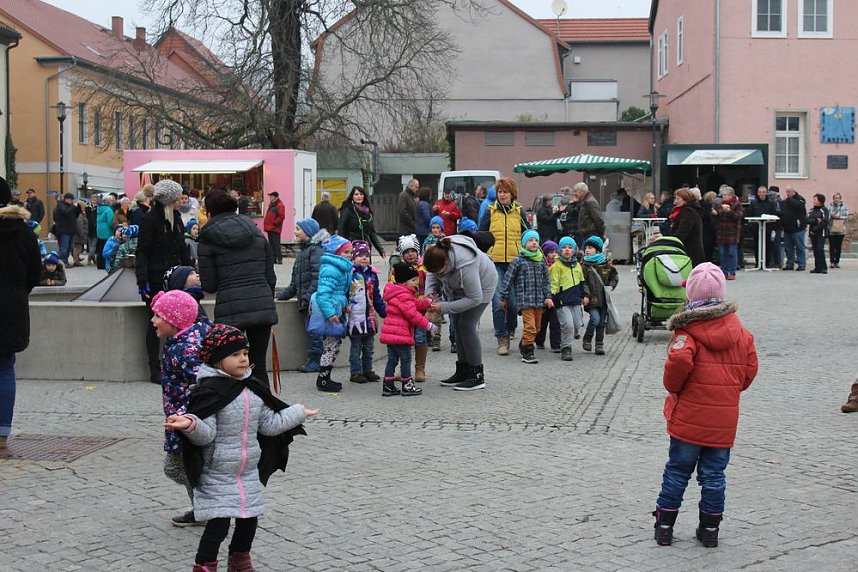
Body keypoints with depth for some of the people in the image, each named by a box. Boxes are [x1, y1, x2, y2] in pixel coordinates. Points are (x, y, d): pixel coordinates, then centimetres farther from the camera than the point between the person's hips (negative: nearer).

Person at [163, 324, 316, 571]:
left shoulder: (253, 390, 6)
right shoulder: (210, 391, -15)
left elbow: (269, 424, 14)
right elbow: (205, 434, -20)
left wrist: (298, 413, 21)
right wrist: (190, 424, -40)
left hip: (248, 473, 7)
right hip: (217, 475, -7)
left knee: (249, 519, 14)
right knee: (219, 523, -10)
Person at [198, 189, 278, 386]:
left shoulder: (208, 239, 2)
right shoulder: (256, 232, 13)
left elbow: (209, 285, 1)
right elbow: (270, 276, 13)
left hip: (230, 311, -3)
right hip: (262, 306, 3)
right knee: (259, 367, 10)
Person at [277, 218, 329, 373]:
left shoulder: (316, 249, -8)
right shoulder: (302, 252, 22)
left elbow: (318, 276, -18)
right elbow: (295, 281, 26)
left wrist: (309, 296, -23)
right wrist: (281, 296, 22)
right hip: (305, 301, 9)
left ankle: (315, 359, -2)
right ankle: (313, 360, 11)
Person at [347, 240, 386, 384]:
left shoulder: (372, 274, 12)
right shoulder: (349, 273, -9)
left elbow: (377, 296, 17)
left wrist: (384, 311, 13)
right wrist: (345, 306, -21)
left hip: (369, 316, 6)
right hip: (355, 317, -6)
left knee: (369, 347, 13)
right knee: (356, 347, 3)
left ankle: (367, 370, 24)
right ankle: (356, 372, 10)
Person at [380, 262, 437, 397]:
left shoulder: (397, 293, 17)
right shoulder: (404, 295, -17)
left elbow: (415, 304, 25)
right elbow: (412, 314, -22)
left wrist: (429, 302, 20)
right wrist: (429, 326, -15)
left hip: (390, 334, 10)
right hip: (400, 334, -10)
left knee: (392, 359, 12)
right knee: (405, 359, 0)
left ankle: (388, 385, 14)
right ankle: (407, 386, 6)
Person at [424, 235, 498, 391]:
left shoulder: (465, 266, -44)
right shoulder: (437, 252, -26)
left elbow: (474, 299, -33)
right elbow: (432, 273, -2)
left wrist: (444, 308, -33)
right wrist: (430, 292, -20)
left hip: (482, 285, -7)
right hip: (460, 286, 7)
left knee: (466, 325, -15)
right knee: (458, 325, 6)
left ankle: (477, 376, -10)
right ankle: (462, 372, 16)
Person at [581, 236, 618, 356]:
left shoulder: (606, 265, 8)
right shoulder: (584, 265, -1)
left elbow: (615, 277, 20)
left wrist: (611, 286, 3)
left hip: (604, 299, 3)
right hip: (592, 299, -3)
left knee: (601, 322, 7)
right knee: (595, 318, -19)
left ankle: (600, 344, 18)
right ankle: (587, 338, 4)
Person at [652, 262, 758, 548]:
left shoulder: (688, 329, -12)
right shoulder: (739, 329, 6)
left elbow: (679, 360, -27)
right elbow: (750, 367, 8)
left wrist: (672, 387, -10)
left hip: (689, 417, -3)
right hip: (724, 420, 4)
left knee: (677, 471, 8)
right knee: (714, 474, 12)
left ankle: (664, 526, 15)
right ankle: (710, 529, 16)